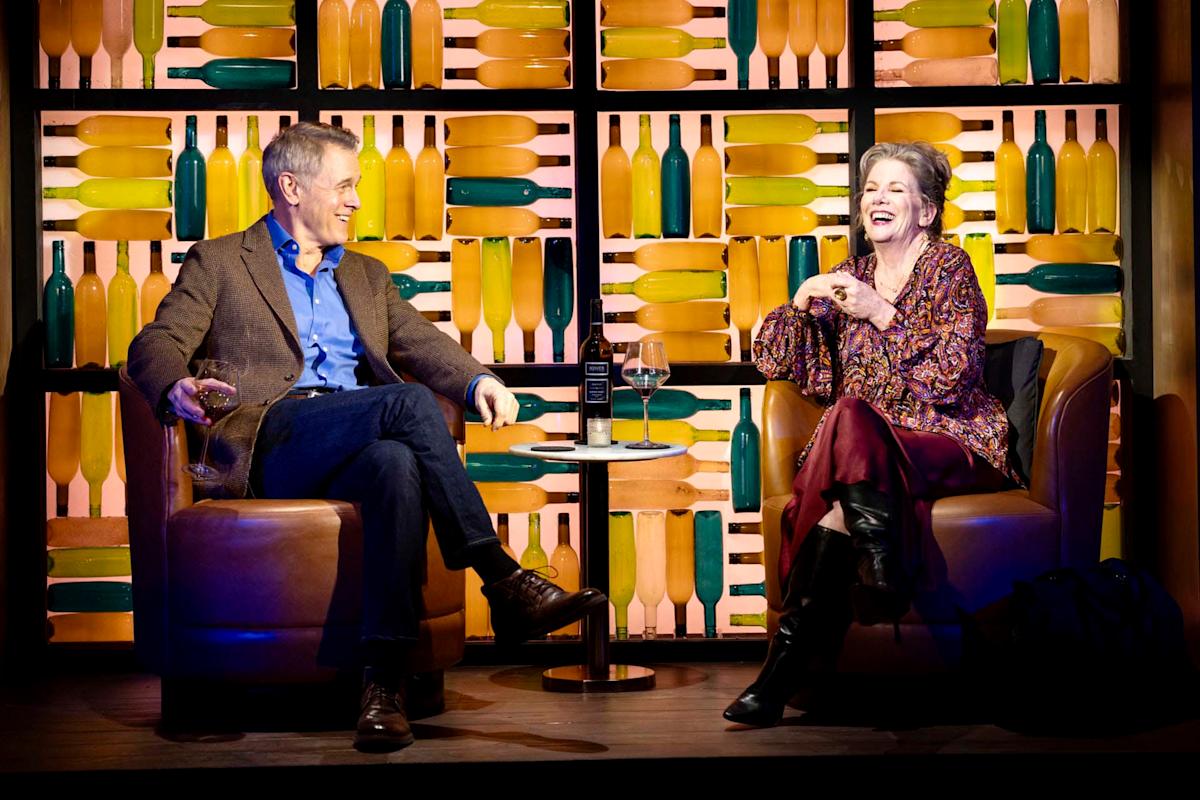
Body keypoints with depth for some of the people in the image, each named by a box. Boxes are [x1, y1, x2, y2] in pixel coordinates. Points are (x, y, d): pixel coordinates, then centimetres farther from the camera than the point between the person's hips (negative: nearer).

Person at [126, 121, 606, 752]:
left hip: (356, 449, 4)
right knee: (409, 402, -31)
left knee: (395, 463, -36)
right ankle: (503, 583, -32)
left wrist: (478, 381, -7)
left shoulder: (367, 275, 30)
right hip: (270, 442, -3)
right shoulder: (218, 263, 17)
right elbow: (156, 345, 5)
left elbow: (423, 343, 16)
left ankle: (383, 681, -41)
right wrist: (177, 387, -21)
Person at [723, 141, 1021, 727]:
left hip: (947, 444, -4)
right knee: (843, 497, -33)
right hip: (862, 447, 4)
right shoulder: (849, 278, 17)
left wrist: (883, 314, -16)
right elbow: (771, 361, 15)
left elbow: (954, 376, -11)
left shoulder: (948, 268, 3)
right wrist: (802, 299, -2)